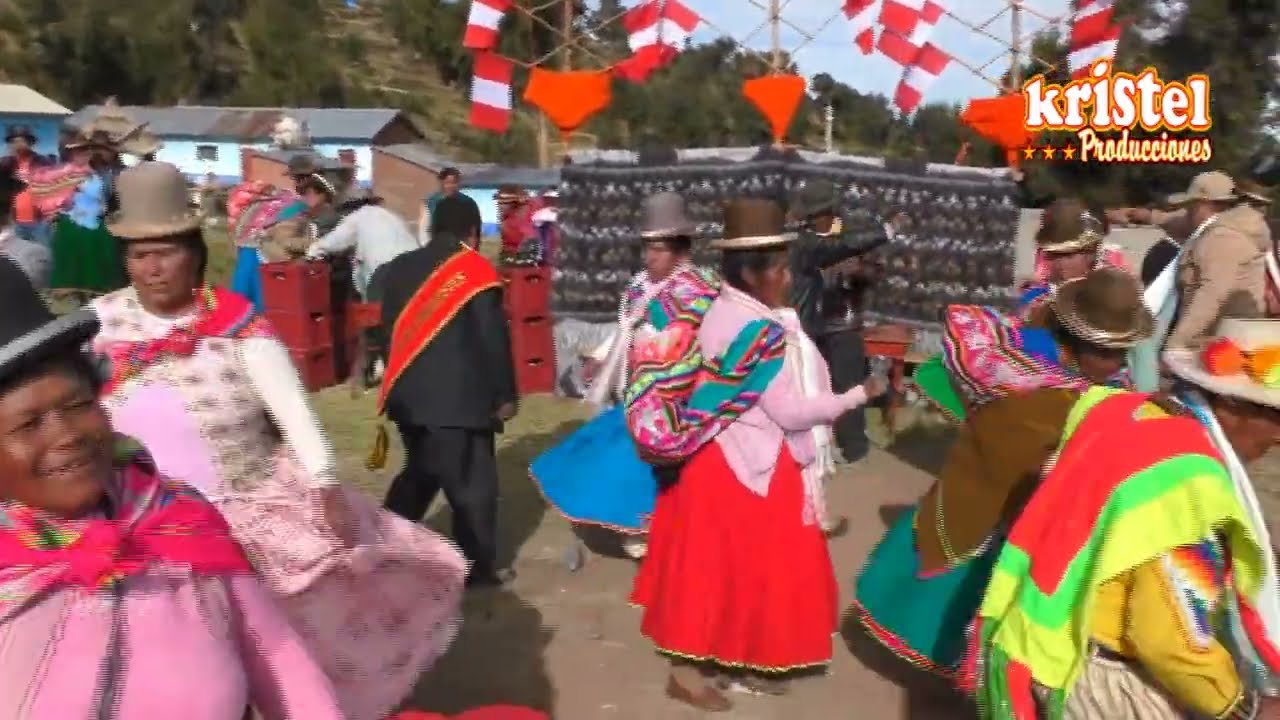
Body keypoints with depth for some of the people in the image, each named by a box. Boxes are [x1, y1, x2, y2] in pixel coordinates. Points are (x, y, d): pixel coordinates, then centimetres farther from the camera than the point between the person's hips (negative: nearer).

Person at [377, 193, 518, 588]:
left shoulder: (399, 267, 10)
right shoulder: (475, 270, -9)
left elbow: (388, 328, 17)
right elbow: (493, 338, -10)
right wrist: (505, 394, -3)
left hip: (409, 394, 7)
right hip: (459, 397, -7)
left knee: (419, 473, 23)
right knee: (473, 482, 5)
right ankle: (478, 567, 13)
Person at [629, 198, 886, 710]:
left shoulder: (715, 312, 5)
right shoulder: (760, 331, -22)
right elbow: (790, 413, -20)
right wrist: (858, 395, -11)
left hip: (714, 454, 9)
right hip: (746, 465, -9)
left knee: (715, 563, 16)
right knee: (736, 565, 3)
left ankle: (734, 661, 31)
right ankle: (688, 671, 14)